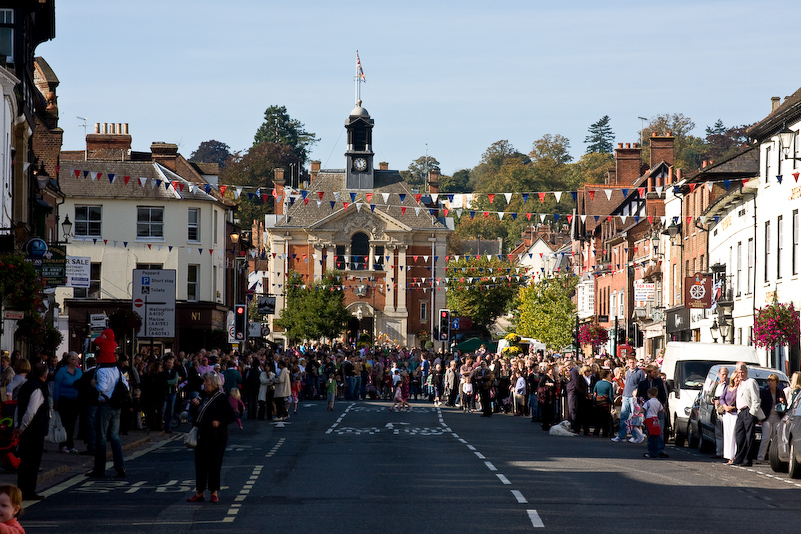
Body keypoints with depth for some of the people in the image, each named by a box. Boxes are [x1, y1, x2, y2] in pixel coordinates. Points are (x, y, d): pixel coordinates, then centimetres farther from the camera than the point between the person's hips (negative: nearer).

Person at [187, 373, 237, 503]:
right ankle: (200, 492, 14)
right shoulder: (203, 395, 11)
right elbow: (194, 414, 19)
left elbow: (233, 416, -10)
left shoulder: (222, 398, -9)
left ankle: (214, 493, 11)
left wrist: (220, 422, -19)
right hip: (202, 436, 6)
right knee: (200, 463, 6)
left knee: (214, 464, 1)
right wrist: (193, 405, 0)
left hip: (216, 438, -6)